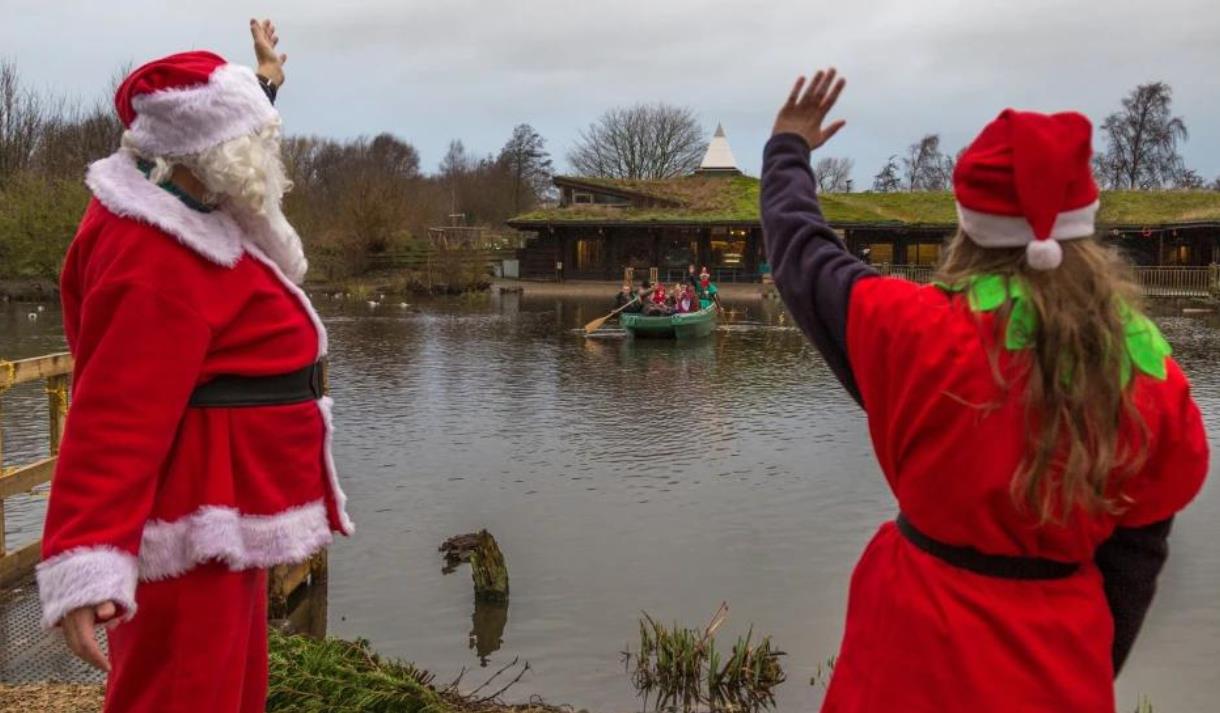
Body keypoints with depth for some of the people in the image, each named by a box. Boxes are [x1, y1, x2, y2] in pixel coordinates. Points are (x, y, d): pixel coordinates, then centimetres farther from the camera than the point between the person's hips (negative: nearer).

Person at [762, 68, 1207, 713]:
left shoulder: (922, 333, -20)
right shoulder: (1152, 374, -11)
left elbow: (800, 253, -4)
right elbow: (1135, 552, -1)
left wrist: (789, 149, 14)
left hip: (926, 649, -2)